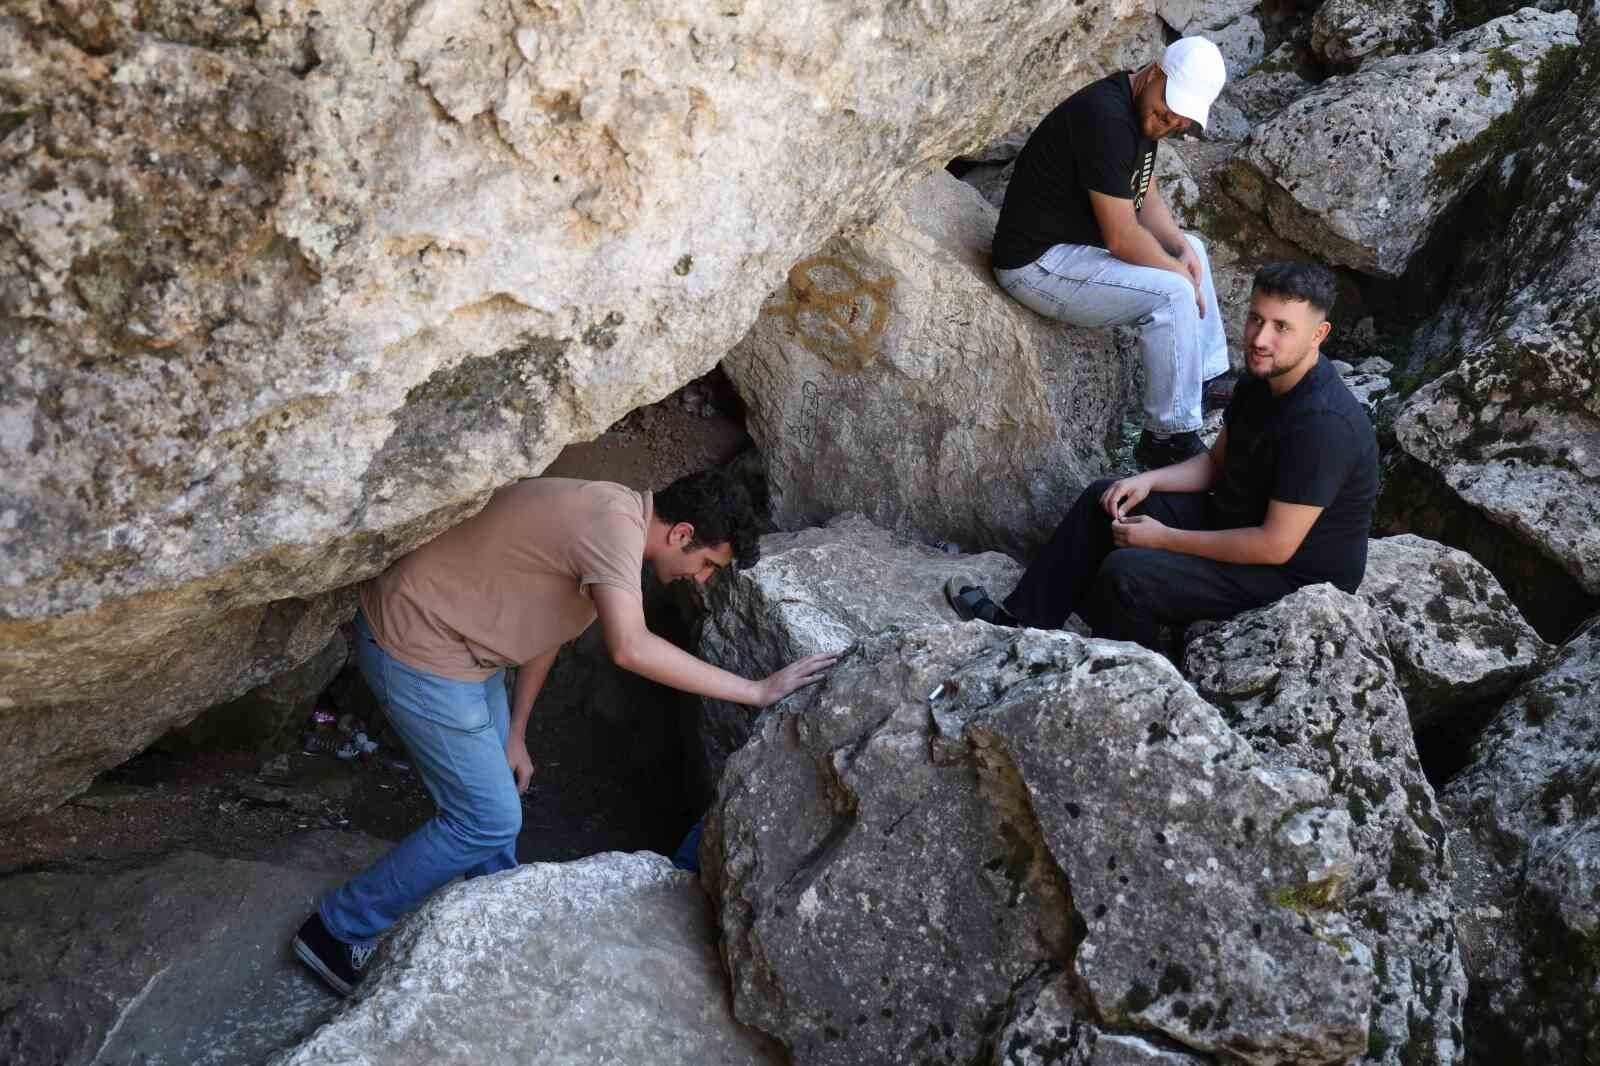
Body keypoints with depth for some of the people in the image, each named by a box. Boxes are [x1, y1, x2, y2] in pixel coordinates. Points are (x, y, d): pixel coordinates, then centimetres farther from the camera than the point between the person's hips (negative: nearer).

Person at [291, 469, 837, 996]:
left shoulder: (612, 517, 6)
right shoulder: (615, 522, -25)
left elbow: (545, 623, 14)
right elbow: (630, 649, -38)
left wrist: (514, 734, 15)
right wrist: (757, 691, -32)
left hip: (450, 637, 10)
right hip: (417, 653, -10)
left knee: (497, 792, 20)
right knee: (488, 819, -1)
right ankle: (338, 931, 13)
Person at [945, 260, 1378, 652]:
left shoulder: (1321, 423, -30)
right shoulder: (1262, 379, -1)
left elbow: (1276, 546, -29)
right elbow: (1216, 462, 13)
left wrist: (1163, 538, -22)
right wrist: (1148, 481, -5)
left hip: (1295, 570, -10)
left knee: (1126, 573, -25)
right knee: (1104, 499, 9)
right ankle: (1022, 619, 13)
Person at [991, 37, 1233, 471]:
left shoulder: (1143, 110, 4)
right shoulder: (1106, 117, -27)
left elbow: (1146, 197, 15)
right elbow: (1121, 238, -26)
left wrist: (1181, 247, -1)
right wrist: (1179, 272, -12)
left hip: (1079, 239, 11)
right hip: (1037, 262, -11)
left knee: (1191, 249, 20)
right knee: (1173, 294, -22)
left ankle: (1210, 378, 31)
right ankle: (1167, 439, -11)